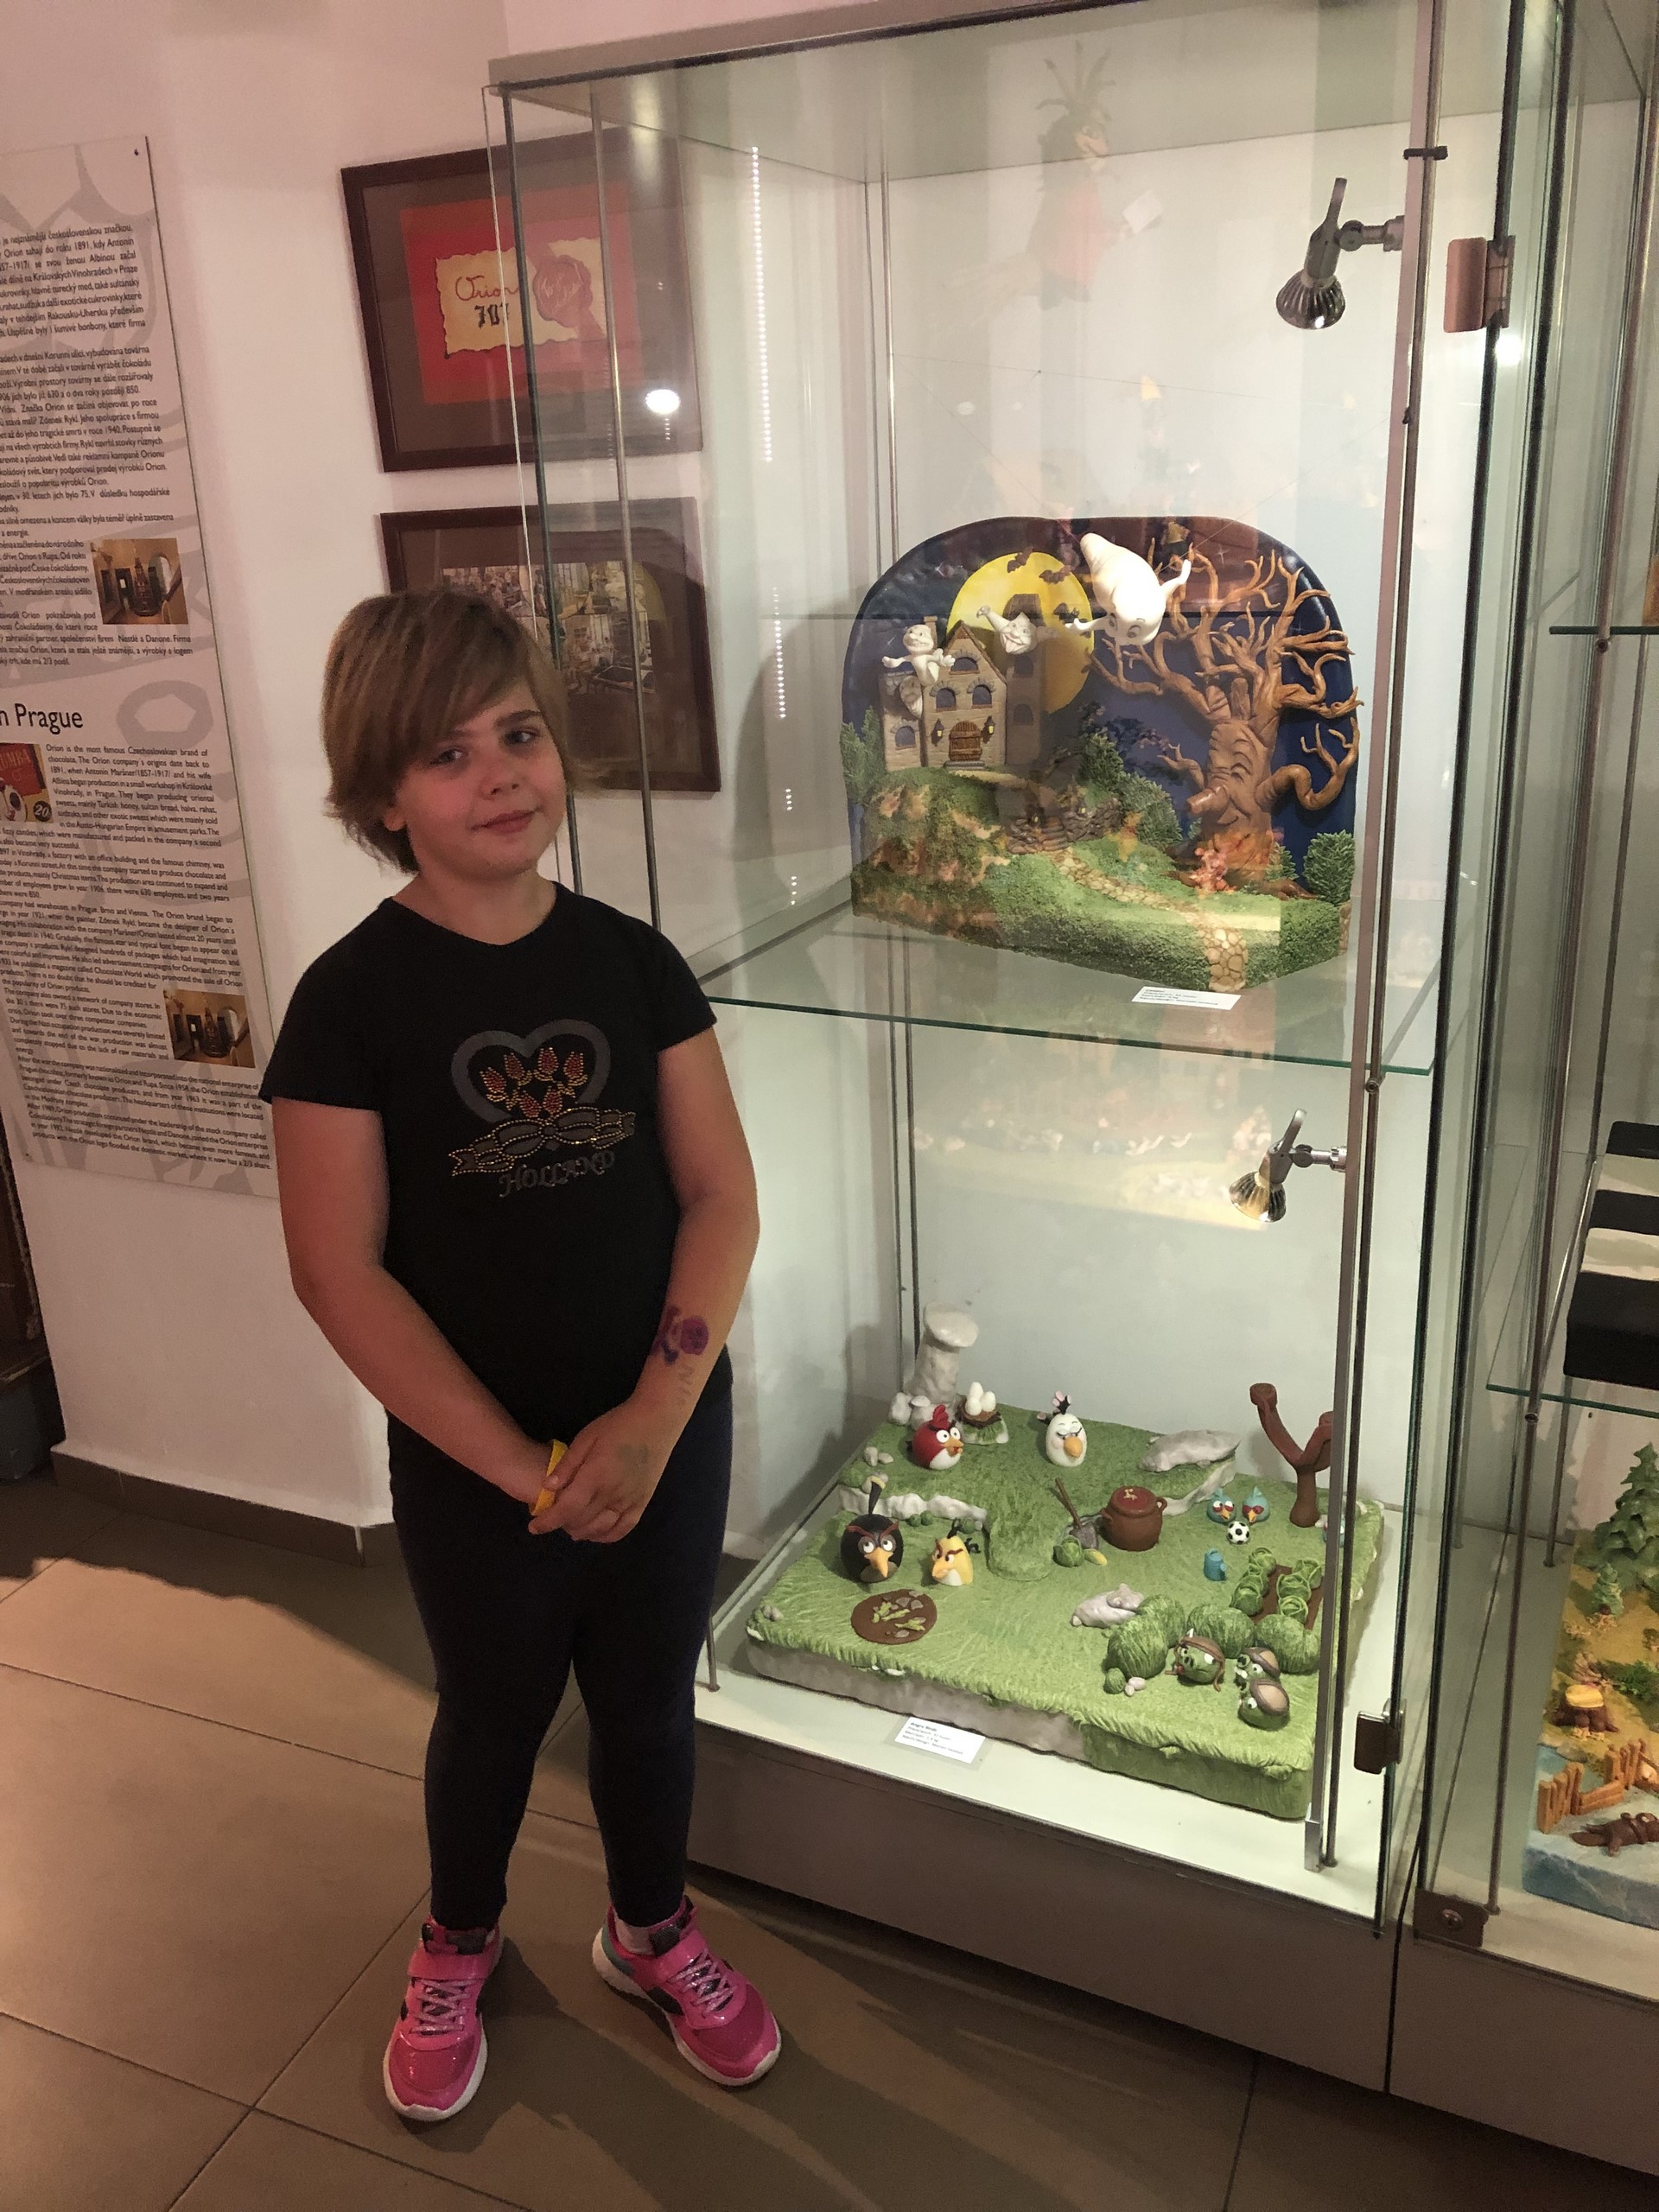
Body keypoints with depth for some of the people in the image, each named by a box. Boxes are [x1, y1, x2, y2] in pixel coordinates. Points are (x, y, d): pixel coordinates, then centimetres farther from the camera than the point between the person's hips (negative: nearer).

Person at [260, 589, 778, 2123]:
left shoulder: (634, 964, -5)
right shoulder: (354, 996, -13)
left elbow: (722, 1195, -5)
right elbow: (339, 1270, -14)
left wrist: (656, 1414, -16)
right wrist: (519, 1464, -15)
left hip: (665, 1432, 2)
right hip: (471, 1460, -2)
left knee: (649, 1702, 19)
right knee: (496, 1712, 19)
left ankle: (652, 1933, 47)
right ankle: (458, 1946, 49)